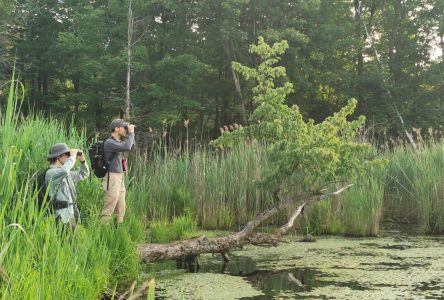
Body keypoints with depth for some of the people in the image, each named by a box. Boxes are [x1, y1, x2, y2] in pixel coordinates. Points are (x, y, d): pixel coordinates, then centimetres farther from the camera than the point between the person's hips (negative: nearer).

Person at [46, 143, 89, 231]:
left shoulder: (67, 173, 20)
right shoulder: (50, 173, -8)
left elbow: (84, 175, 31)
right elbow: (64, 170, -31)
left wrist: (82, 160, 14)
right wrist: (72, 157, -15)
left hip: (74, 212, 9)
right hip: (63, 214, -9)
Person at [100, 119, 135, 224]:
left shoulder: (118, 141, 12)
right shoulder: (109, 142, -15)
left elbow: (132, 146, 23)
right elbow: (127, 147, -27)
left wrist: (131, 133, 9)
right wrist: (131, 133, -15)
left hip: (120, 177, 9)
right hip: (112, 177, -9)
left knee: (120, 210, 11)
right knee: (109, 208, -8)